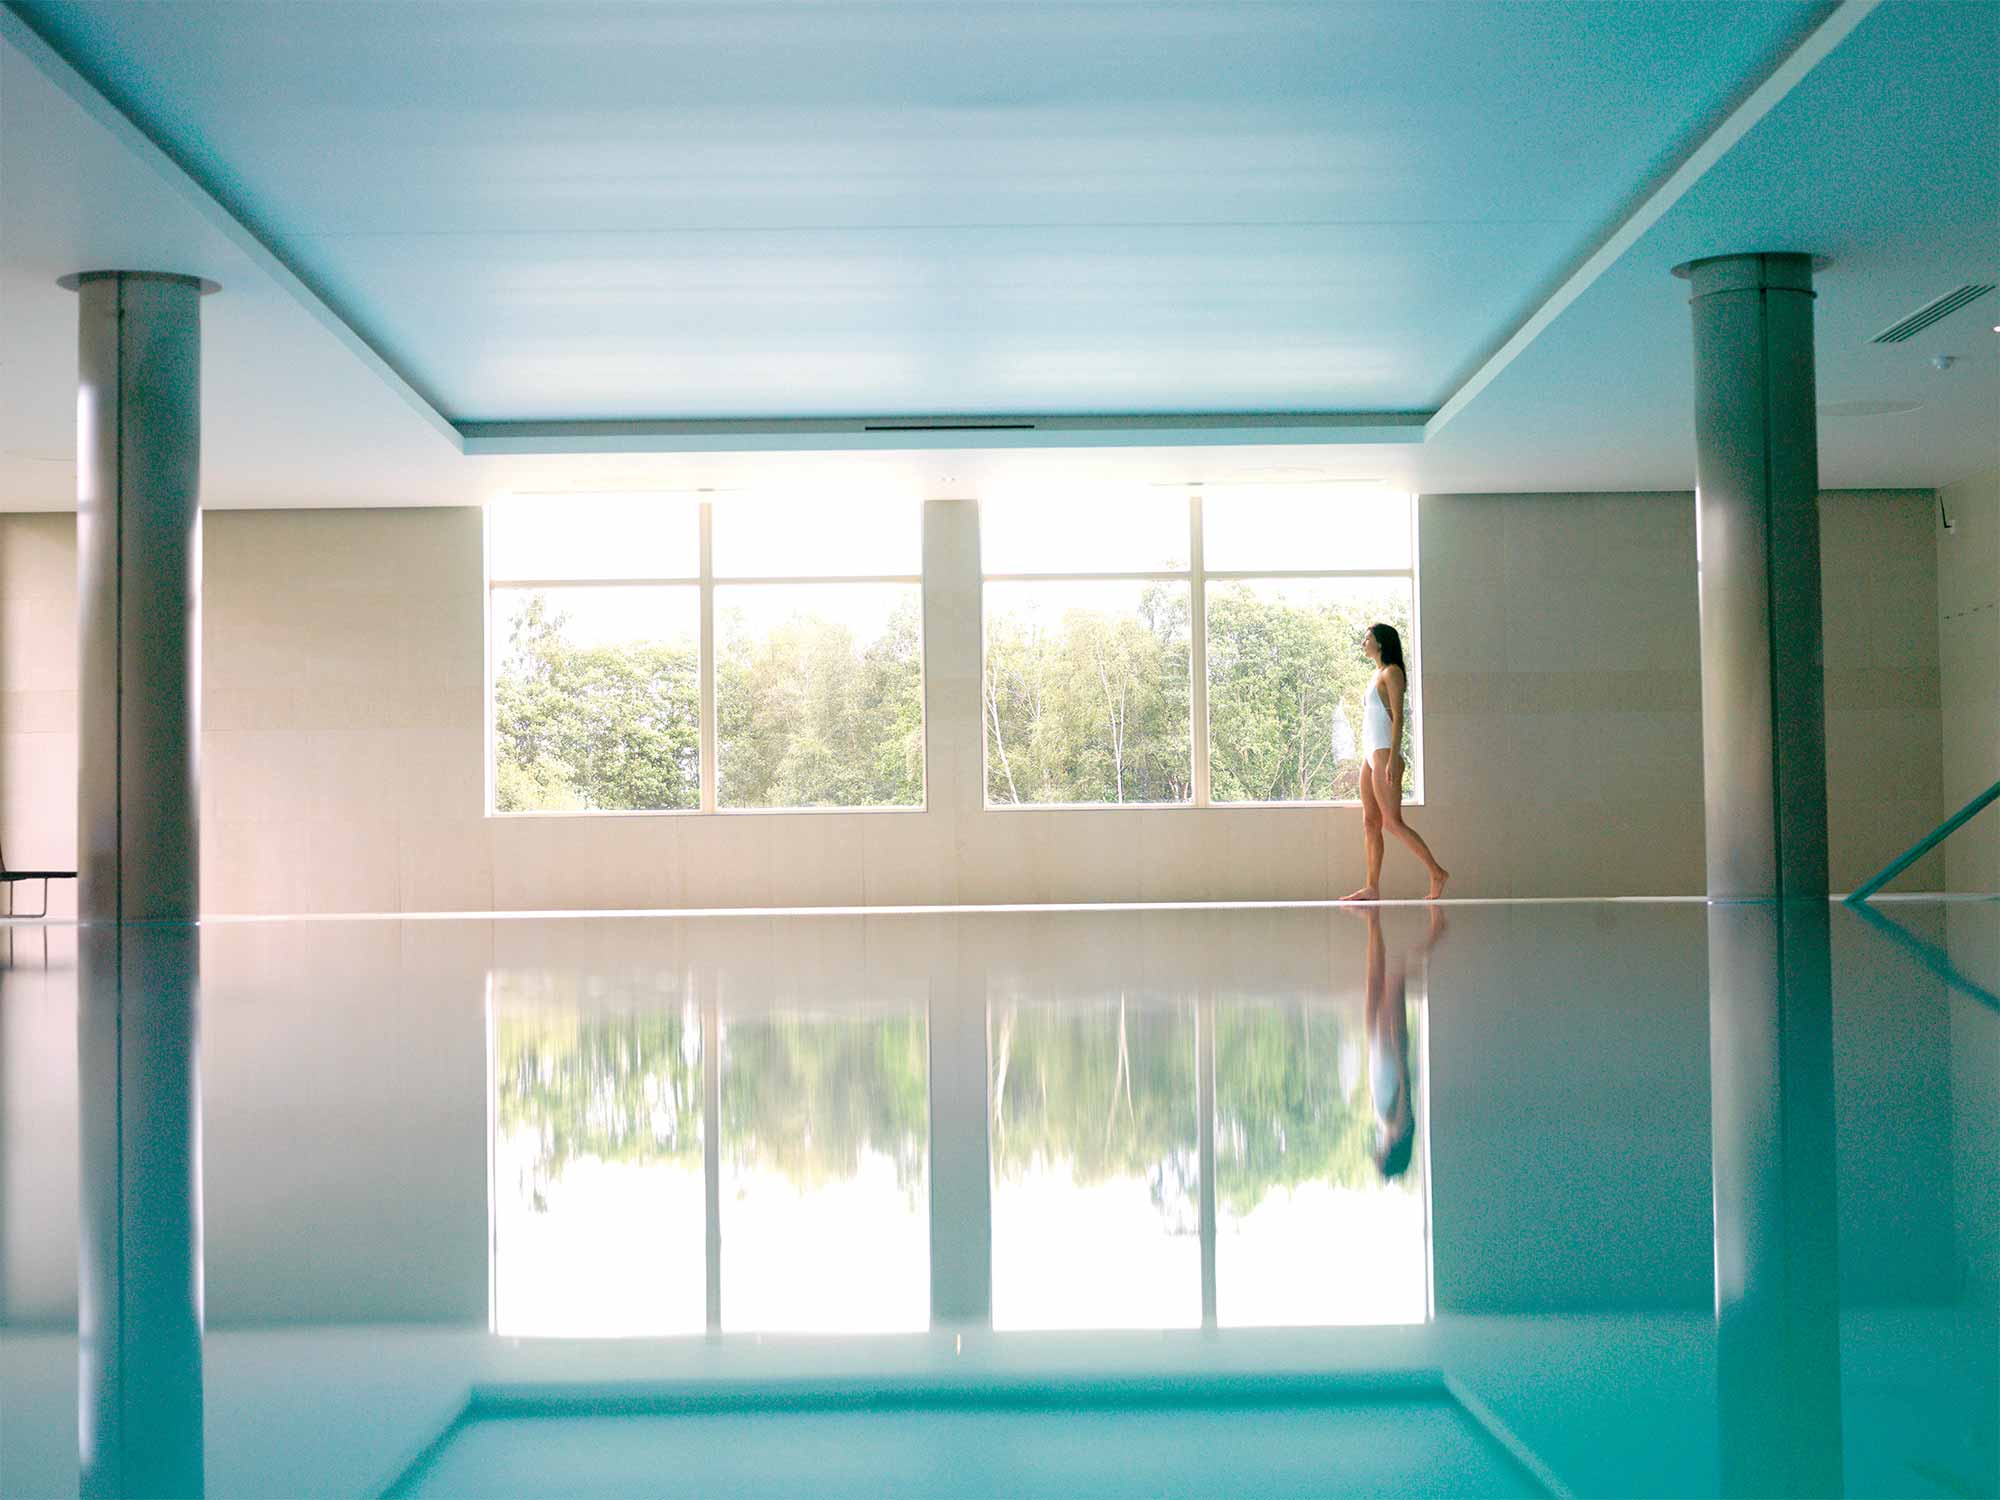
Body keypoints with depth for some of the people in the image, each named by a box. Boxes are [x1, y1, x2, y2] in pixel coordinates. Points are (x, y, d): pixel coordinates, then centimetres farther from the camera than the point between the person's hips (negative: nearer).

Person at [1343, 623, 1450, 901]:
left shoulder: (1391, 672, -6)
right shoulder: (1376, 675, 20)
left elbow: (1397, 717, -13)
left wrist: (1392, 759, -20)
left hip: (1384, 752, -9)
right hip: (1370, 754, 9)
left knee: (1393, 822, -12)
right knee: (1370, 823, 5)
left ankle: (1437, 873, -7)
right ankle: (1372, 888, 4)